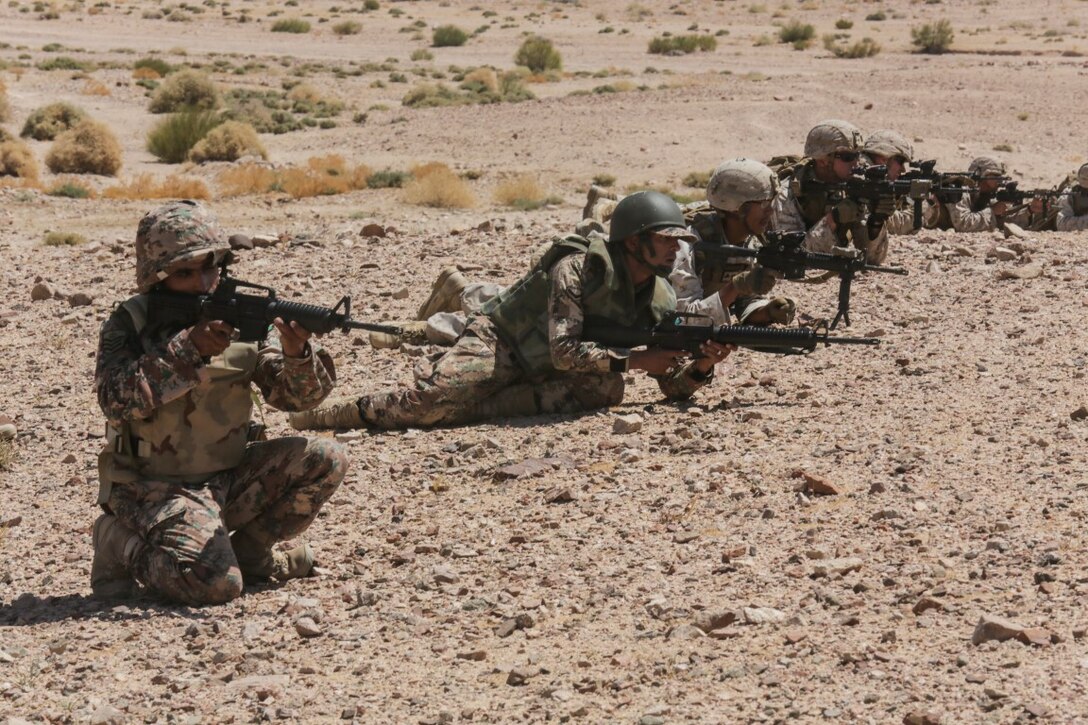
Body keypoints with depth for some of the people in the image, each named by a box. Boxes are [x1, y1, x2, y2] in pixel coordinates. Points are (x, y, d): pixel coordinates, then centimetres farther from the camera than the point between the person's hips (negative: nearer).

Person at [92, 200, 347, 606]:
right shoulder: (129, 325, -8)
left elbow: (295, 395, -4)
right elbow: (117, 400, -25)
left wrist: (297, 355, -26)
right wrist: (188, 347, -31)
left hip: (229, 478, 5)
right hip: (153, 490, -5)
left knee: (325, 460, -12)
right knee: (216, 584, -27)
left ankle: (250, 552, 7)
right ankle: (122, 543, 2)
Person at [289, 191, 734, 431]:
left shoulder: (661, 303, -2)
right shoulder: (580, 267, -22)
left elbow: (674, 388, 0)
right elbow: (564, 352, -29)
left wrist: (704, 365, -21)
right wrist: (634, 361, -27)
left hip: (542, 373, 6)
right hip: (498, 343, -6)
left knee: (607, 388, -26)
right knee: (431, 402, -30)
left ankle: (482, 409, -22)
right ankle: (323, 417, -7)